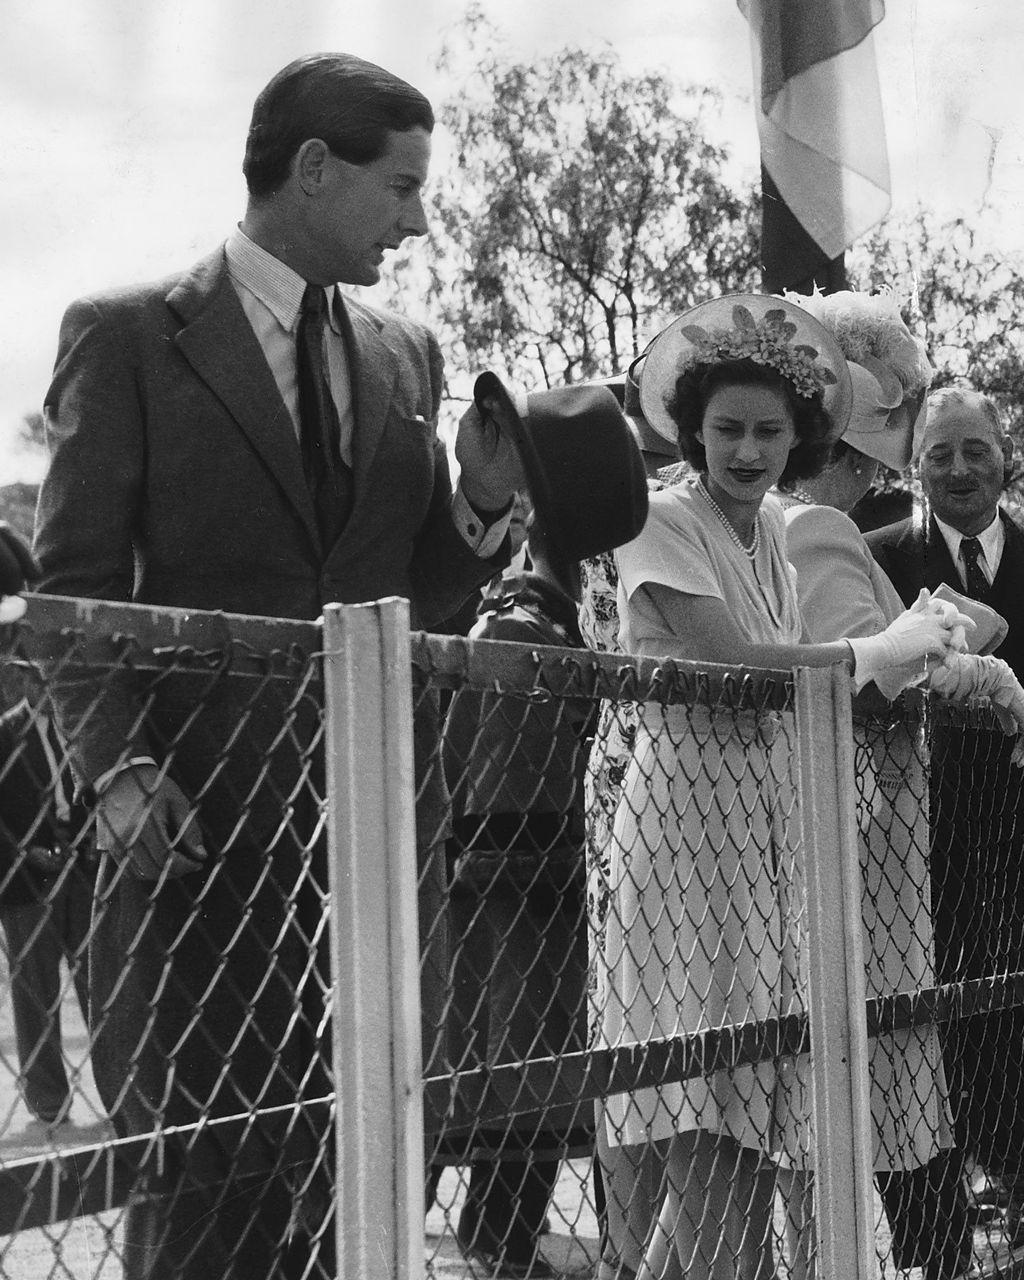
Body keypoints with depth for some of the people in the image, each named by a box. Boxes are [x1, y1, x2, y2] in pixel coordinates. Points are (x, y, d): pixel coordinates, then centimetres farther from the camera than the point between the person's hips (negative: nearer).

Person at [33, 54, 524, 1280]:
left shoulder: (406, 354, 14)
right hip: (203, 819, -4)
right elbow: (76, 581, -3)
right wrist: (115, 767, -16)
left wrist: (479, 503, -2)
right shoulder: (127, 333, 0)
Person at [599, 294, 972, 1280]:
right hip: (690, 814, -7)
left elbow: (789, 675, 12)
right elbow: (733, 660, -19)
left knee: (744, 1123, 9)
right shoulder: (662, 521, -8)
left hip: (771, 824, 7)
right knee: (710, 1120, -8)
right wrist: (881, 650, -10)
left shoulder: (773, 531, 15)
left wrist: (923, 645, 0)